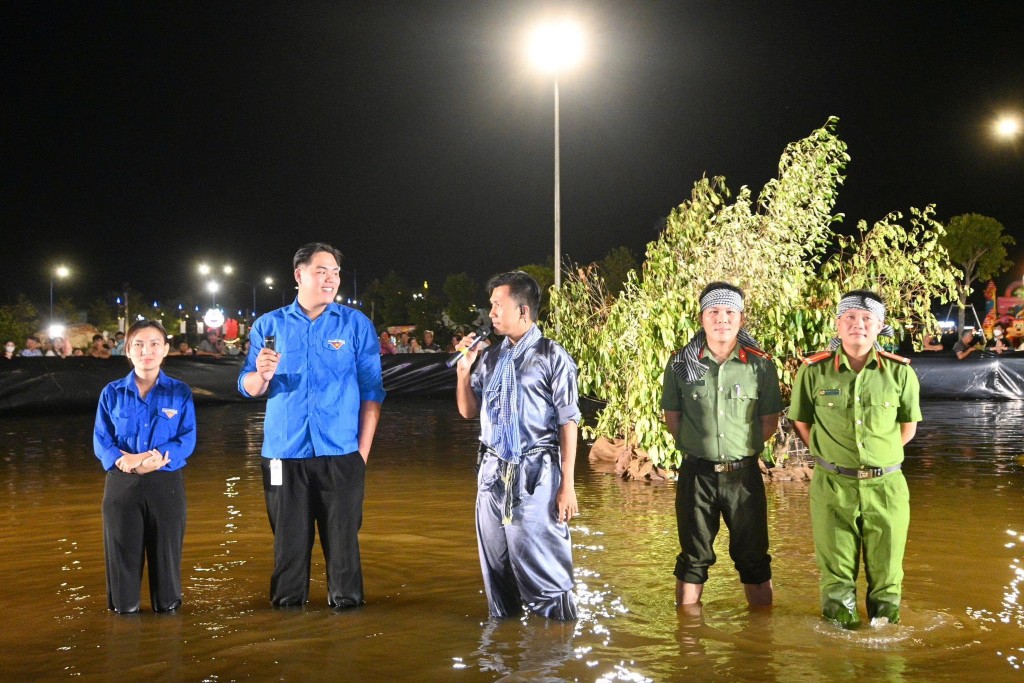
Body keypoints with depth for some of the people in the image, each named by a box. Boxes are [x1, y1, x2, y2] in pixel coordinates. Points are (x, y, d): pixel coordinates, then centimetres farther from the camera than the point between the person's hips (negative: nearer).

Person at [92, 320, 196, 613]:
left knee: (166, 550, 6)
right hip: (122, 483, 1)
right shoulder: (112, 392, 4)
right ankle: (124, 606, 24)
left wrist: (158, 458, -23)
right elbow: (100, 440, 0)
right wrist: (123, 460, -21)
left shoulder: (180, 392, 2)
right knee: (123, 552, 5)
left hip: (166, 483, 0)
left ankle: (167, 605, 25)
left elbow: (187, 439, -5)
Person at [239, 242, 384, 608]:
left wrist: (364, 449, -3)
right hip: (285, 452, 1)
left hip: (340, 453, -1)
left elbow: (371, 391, 3)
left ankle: (346, 602, 17)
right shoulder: (269, 325, 6)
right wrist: (262, 375, -21)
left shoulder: (356, 324, 3)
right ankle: (287, 604, 21)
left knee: (343, 535, 4)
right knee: (289, 536, 7)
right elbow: (248, 387, 3)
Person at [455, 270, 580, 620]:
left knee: (542, 565, -4)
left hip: (535, 474, -5)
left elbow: (568, 423, -6)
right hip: (493, 473, 5)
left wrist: (567, 485, -10)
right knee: (496, 565, 11)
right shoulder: (490, 358, 12)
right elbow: (468, 411, 16)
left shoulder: (551, 356, -4)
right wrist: (463, 369, 2)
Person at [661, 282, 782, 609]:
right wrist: (698, 445, 2)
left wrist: (743, 447, -1)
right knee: (694, 558, 11)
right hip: (696, 473, 0)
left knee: (753, 558, 9)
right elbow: (672, 416, 7)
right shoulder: (681, 363, 0)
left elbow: (769, 422, 5)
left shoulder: (760, 365, -2)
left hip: (744, 473, 0)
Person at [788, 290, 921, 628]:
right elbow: (801, 423, 10)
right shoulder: (814, 371, -3)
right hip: (833, 486, -1)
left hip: (886, 486, 1)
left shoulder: (900, 372, -2)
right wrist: (830, 458, 4)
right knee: (837, 574, 7)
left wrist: (879, 456, 6)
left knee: (887, 573, 10)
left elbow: (908, 426, 12)